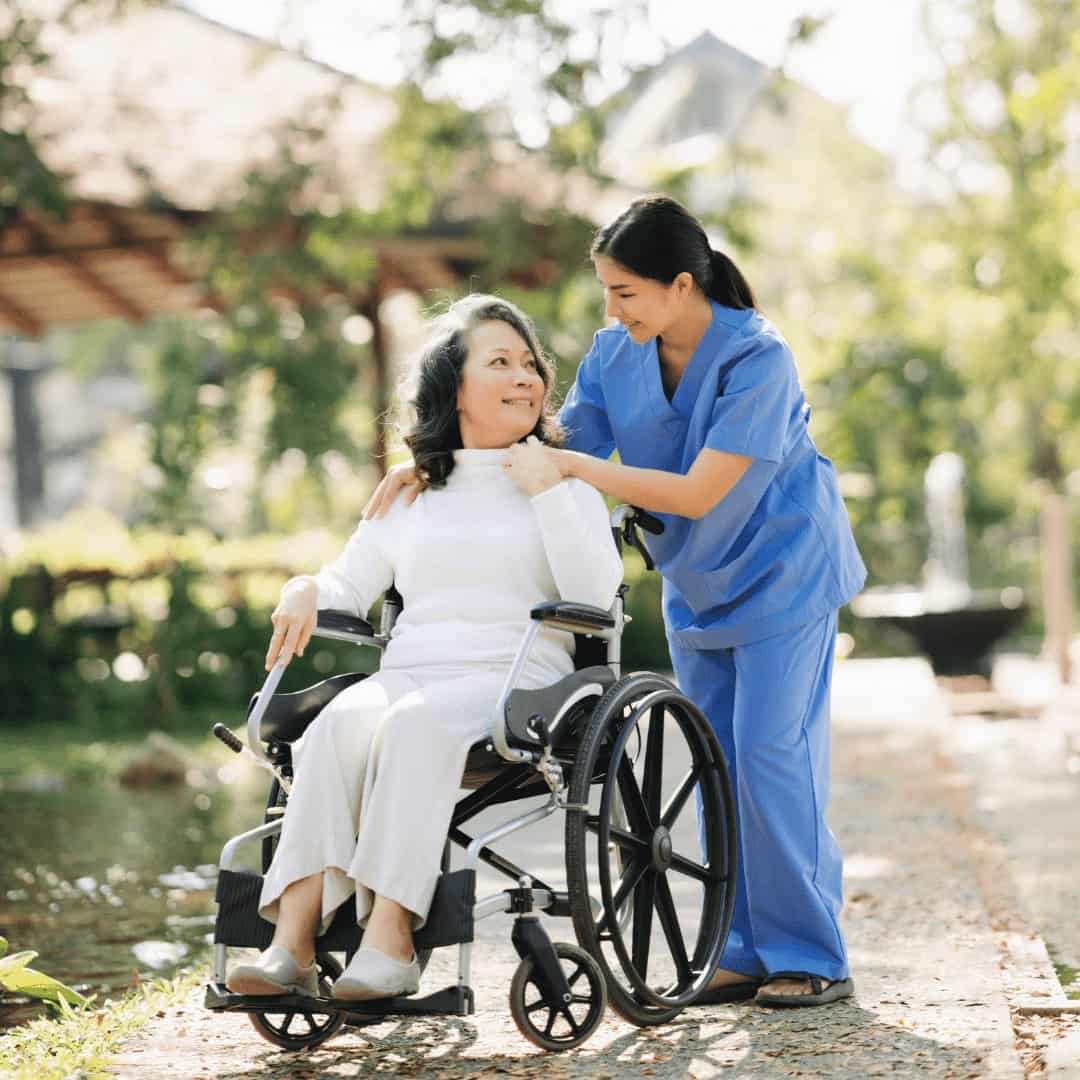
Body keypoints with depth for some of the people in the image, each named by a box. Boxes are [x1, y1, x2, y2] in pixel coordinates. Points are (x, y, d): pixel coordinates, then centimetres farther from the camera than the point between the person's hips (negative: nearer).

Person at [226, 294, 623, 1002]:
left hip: (515, 679, -3)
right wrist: (307, 591, -1)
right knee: (342, 722, -32)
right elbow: (349, 585, 22)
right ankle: (293, 940, -42)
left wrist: (548, 491, -4)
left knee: (416, 723, -37)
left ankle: (390, 942, -44)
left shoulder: (563, 483, 15)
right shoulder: (412, 493, 25)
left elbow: (595, 595, 0)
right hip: (409, 673, 3)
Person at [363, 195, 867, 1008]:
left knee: (772, 755, -11)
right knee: (717, 764, 6)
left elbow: (699, 492, -29)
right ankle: (745, 952, 12)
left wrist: (570, 467, -30)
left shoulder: (757, 362, -26)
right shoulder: (617, 354, -7)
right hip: (698, 585, 7)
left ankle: (811, 959, -5)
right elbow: (556, 446, 1)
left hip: (782, 572, -7)